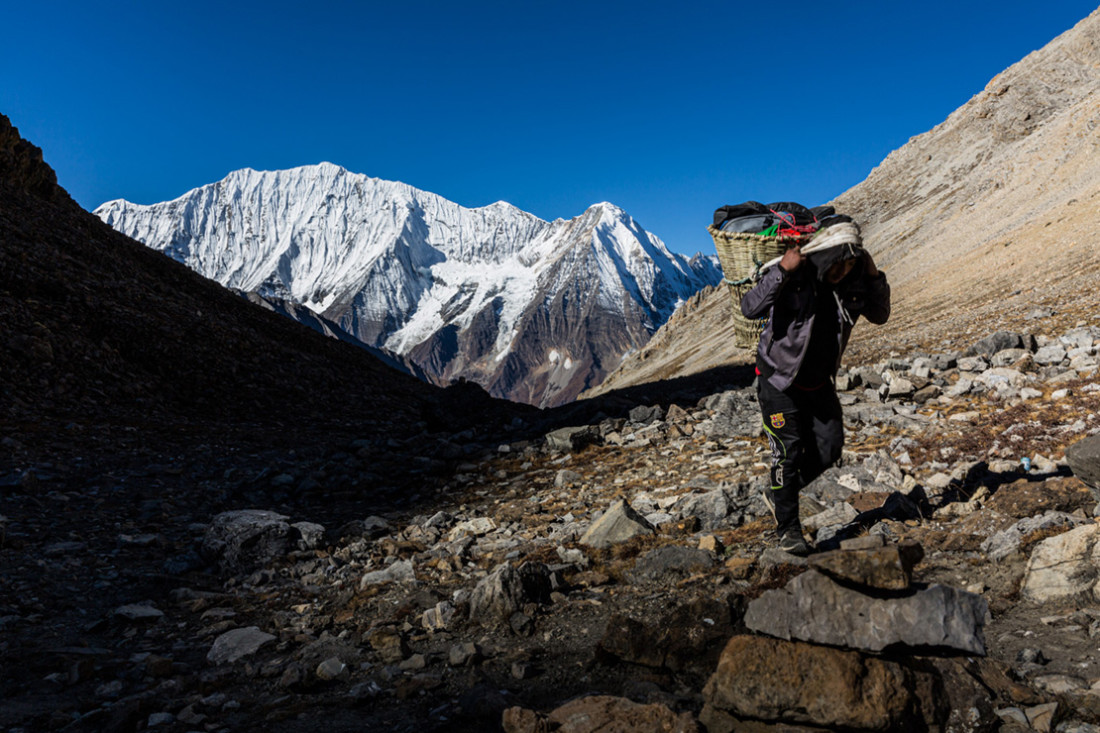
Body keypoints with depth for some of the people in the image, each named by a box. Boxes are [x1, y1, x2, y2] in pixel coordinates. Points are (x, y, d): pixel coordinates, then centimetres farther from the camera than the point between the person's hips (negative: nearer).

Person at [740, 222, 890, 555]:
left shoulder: (850, 283, -6)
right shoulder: (792, 277, -22)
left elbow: (879, 315, 6)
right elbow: (750, 309, -34)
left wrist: (874, 276, -10)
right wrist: (781, 271, -39)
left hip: (819, 381, 6)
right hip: (779, 379, -6)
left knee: (829, 447, 5)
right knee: (789, 451, -6)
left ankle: (778, 494, 26)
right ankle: (788, 528, 8)